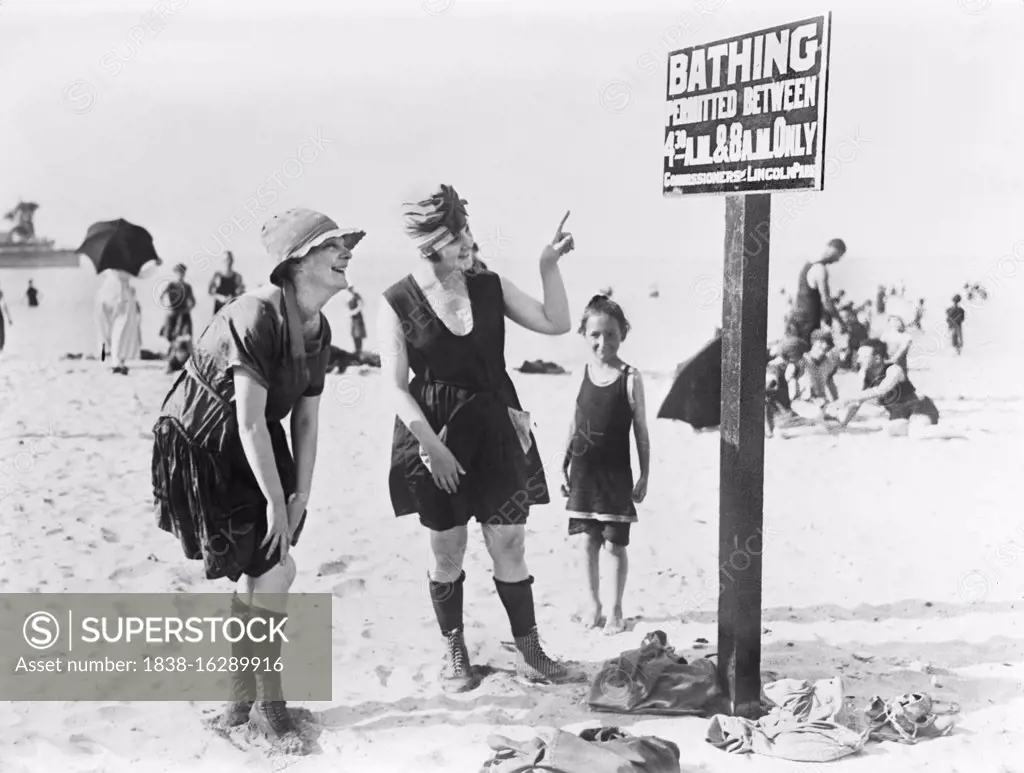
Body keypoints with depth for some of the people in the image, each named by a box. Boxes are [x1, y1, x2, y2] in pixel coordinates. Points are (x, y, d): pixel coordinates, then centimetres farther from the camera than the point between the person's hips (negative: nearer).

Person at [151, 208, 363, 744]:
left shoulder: (318, 329, 0)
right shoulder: (257, 316, -27)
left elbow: (306, 419, 4)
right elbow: (249, 420, -27)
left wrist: (300, 496, -1)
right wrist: (275, 501, -21)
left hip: (255, 449, 8)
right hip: (201, 450, -8)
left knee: (258, 575, 11)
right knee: (274, 571, -9)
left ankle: (244, 698, 27)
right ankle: (267, 703, 10)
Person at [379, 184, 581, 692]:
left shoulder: (490, 288, 3)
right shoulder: (397, 303, -7)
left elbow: (556, 324, 3)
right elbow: (395, 385, -8)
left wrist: (549, 266, -8)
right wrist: (431, 444, -14)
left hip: (496, 428, 3)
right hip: (435, 436, -2)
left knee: (510, 545, 5)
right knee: (447, 551, 8)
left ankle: (530, 654, 18)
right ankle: (454, 654, 27)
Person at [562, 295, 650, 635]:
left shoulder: (630, 378, -10)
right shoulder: (583, 373, 2)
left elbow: (641, 432, -6)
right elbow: (575, 423, 10)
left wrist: (644, 476, -5)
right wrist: (565, 466, 10)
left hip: (616, 475, -4)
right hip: (583, 473, 4)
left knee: (615, 544, 3)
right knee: (588, 541, 10)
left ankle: (616, 609, 18)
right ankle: (593, 603, 25)